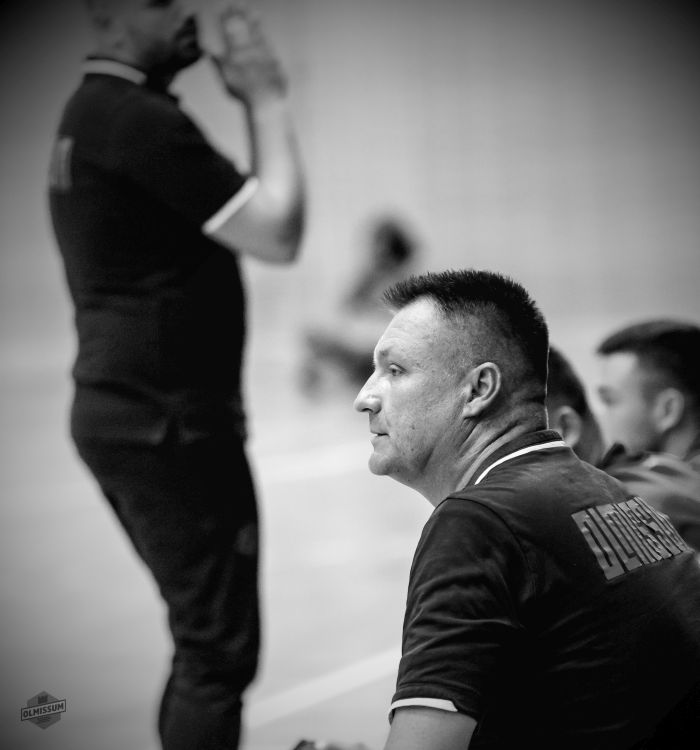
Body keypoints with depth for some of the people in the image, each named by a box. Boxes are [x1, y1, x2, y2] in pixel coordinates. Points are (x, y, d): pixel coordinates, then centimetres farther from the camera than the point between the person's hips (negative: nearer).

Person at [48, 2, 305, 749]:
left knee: (201, 633, 20)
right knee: (219, 645, -5)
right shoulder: (140, 120, -19)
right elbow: (278, 233, -19)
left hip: (131, 411, 11)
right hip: (165, 421, -11)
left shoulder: (94, 113, 14)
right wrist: (267, 100, -13)